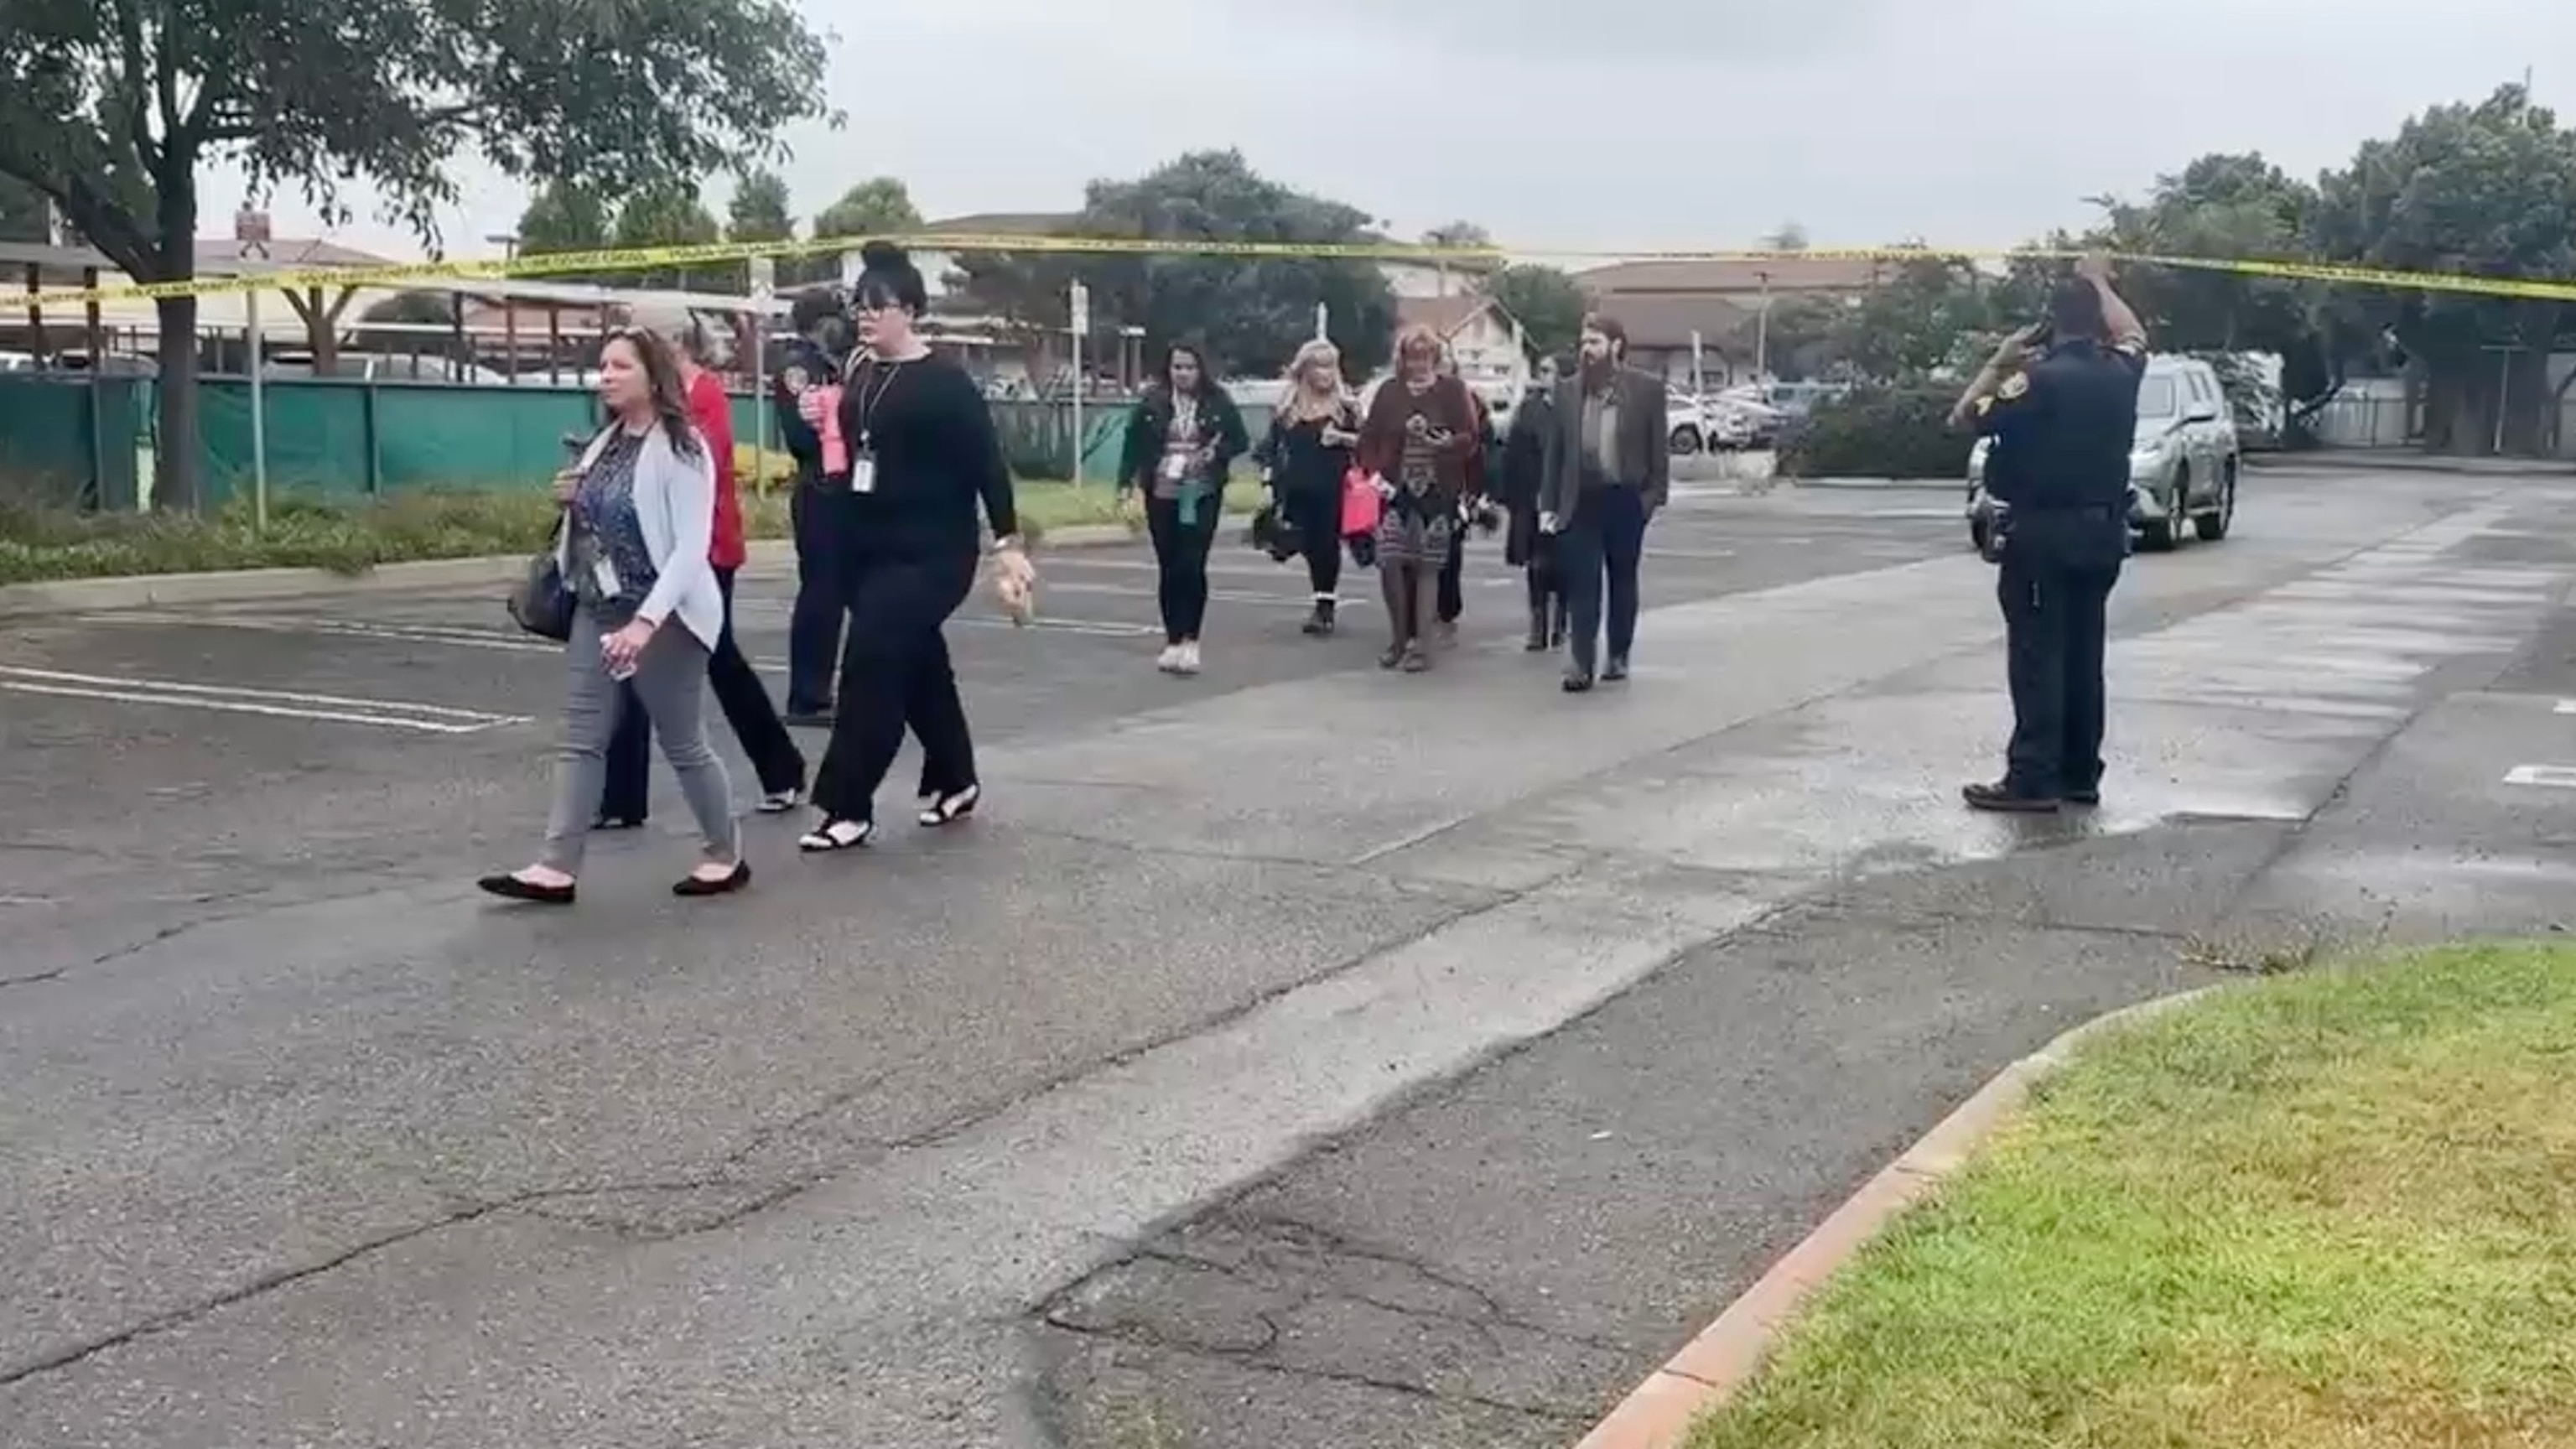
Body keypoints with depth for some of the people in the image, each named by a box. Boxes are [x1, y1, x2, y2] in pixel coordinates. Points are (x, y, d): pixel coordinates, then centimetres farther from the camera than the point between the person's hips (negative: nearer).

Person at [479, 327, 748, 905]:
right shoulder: (604, 444, 10)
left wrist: (645, 622, -30)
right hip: (596, 612, 8)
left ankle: (726, 856, 18)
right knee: (580, 740, 3)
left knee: (683, 744, 3)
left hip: (663, 617, -8)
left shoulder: (680, 448, -14)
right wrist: (571, 501, 1)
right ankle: (557, 868, 2)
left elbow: (691, 547, -21)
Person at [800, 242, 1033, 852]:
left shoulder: (945, 382, -12)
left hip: (931, 552, -7)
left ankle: (849, 807, -8)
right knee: (918, 664, 16)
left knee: (872, 665, -12)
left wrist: (1007, 542, -16)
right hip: (870, 549, 7)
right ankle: (955, 780, 32)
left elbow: (986, 462, -13)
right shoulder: (860, 374, 8)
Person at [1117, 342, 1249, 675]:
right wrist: (1126, 482, -5)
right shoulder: (1151, 402, 0)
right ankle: (1173, 641, 15)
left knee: (1192, 566, -10)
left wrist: (1217, 453, -13)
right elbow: (1134, 444, 3)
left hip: (1202, 495, -2)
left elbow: (1240, 442, 6)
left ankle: (1190, 640, -4)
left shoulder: (1218, 403, -1)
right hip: (1162, 495, 2)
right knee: (1169, 568, 6)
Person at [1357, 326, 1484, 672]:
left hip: (1437, 491, -1)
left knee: (1426, 567, -1)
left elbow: (1471, 438, 1)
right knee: (1389, 562, -7)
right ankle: (1398, 637, 11)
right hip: (1396, 489, 1)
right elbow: (1369, 438, 10)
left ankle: (1417, 642, 7)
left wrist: (1449, 443, -19)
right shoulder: (1388, 391, 9)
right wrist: (1374, 472, -5)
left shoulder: (1452, 390, 4)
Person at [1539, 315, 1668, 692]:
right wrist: (1548, 504, 2)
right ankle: (1581, 663, -7)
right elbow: (1555, 450, 7)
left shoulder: (1647, 388, -1)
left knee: (1622, 580, 12)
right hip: (1581, 500, 1)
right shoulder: (1568, 389, 6)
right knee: (1581, 584, -4)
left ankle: (1618, 656, 24)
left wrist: (1655, 496, -7)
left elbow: (1659, 448, 0)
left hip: (1626, 500, -1)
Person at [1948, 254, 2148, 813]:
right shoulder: (2118, 371, 4)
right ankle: (2080, 774, 17)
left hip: (2043, 532, -6)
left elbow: (1964, 416, -9)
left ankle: (2034, 778, -7)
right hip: (2102, 531, 6)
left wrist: (2000, 361, 2)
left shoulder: (2040, 377, -15)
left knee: (2038, 654, -5)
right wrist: (2097, 281, 36)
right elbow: (2134, 335, 27)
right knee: (2082, 652, 12)